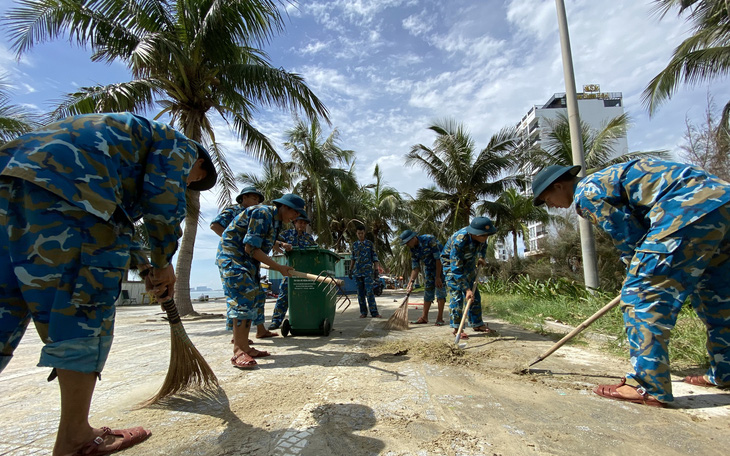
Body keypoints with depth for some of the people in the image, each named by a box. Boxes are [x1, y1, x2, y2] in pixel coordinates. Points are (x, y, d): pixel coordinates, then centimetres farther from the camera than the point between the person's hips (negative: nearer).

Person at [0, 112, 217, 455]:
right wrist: (164, 263, 5)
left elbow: (116, 221, 35)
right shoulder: (179, 146, 13)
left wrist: (146, 266, 31)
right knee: (86, 314, -5)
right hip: (67, 187, -10)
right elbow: (164, 202, -6)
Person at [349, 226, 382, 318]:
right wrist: (350, 270, 17)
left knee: (369, 291, -11)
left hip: (368, 271, -3)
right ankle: (363, 312, 14)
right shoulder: (354, 245, 12)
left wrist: (376, 269, -5)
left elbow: (375, 258, 5)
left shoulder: (370, 244, 4)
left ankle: (374, 312, -9)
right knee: (360, 293, 5)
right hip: (357, 271, 3)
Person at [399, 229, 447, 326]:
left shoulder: (429, 240, -26)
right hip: (429, 268, 6)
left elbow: (439, 259, -24)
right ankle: (424, 317, 12)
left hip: (441, 266, -6)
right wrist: (411, 282, -13)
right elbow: (415, 268, -2)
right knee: (428, 290, 5)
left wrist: (438, 277, -23)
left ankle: (440, 318, -2)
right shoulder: (413, 249, -5)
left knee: (440, 289, -10)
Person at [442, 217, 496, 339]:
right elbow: (456, 269, -36)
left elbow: (483, 246, 13)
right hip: (452, 263, -7)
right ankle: (457, 328, -5)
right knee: (457, 295, -14)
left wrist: (481, 257, -2)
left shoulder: (481, 237, -17)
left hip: (469, 263, 7)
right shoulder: (459, 241, -39)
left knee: (475, 295, 8)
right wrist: (466, 289, -36)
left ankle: (477, 324, 21)